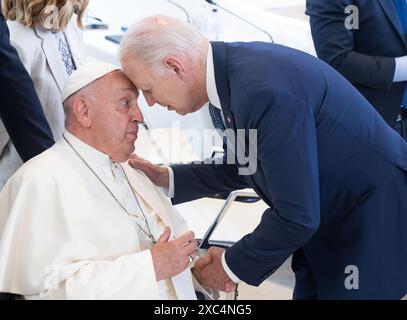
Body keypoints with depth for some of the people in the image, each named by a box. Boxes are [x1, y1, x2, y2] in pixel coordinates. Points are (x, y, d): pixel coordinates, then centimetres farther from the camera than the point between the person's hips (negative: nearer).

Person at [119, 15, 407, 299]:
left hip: (380, 214, -8)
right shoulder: (231, 66, -3)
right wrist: (168, 179, 3)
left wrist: (233, 266, -14)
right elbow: (244, 167, 13)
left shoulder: (264, 90, -32)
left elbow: (298, 215, -29)